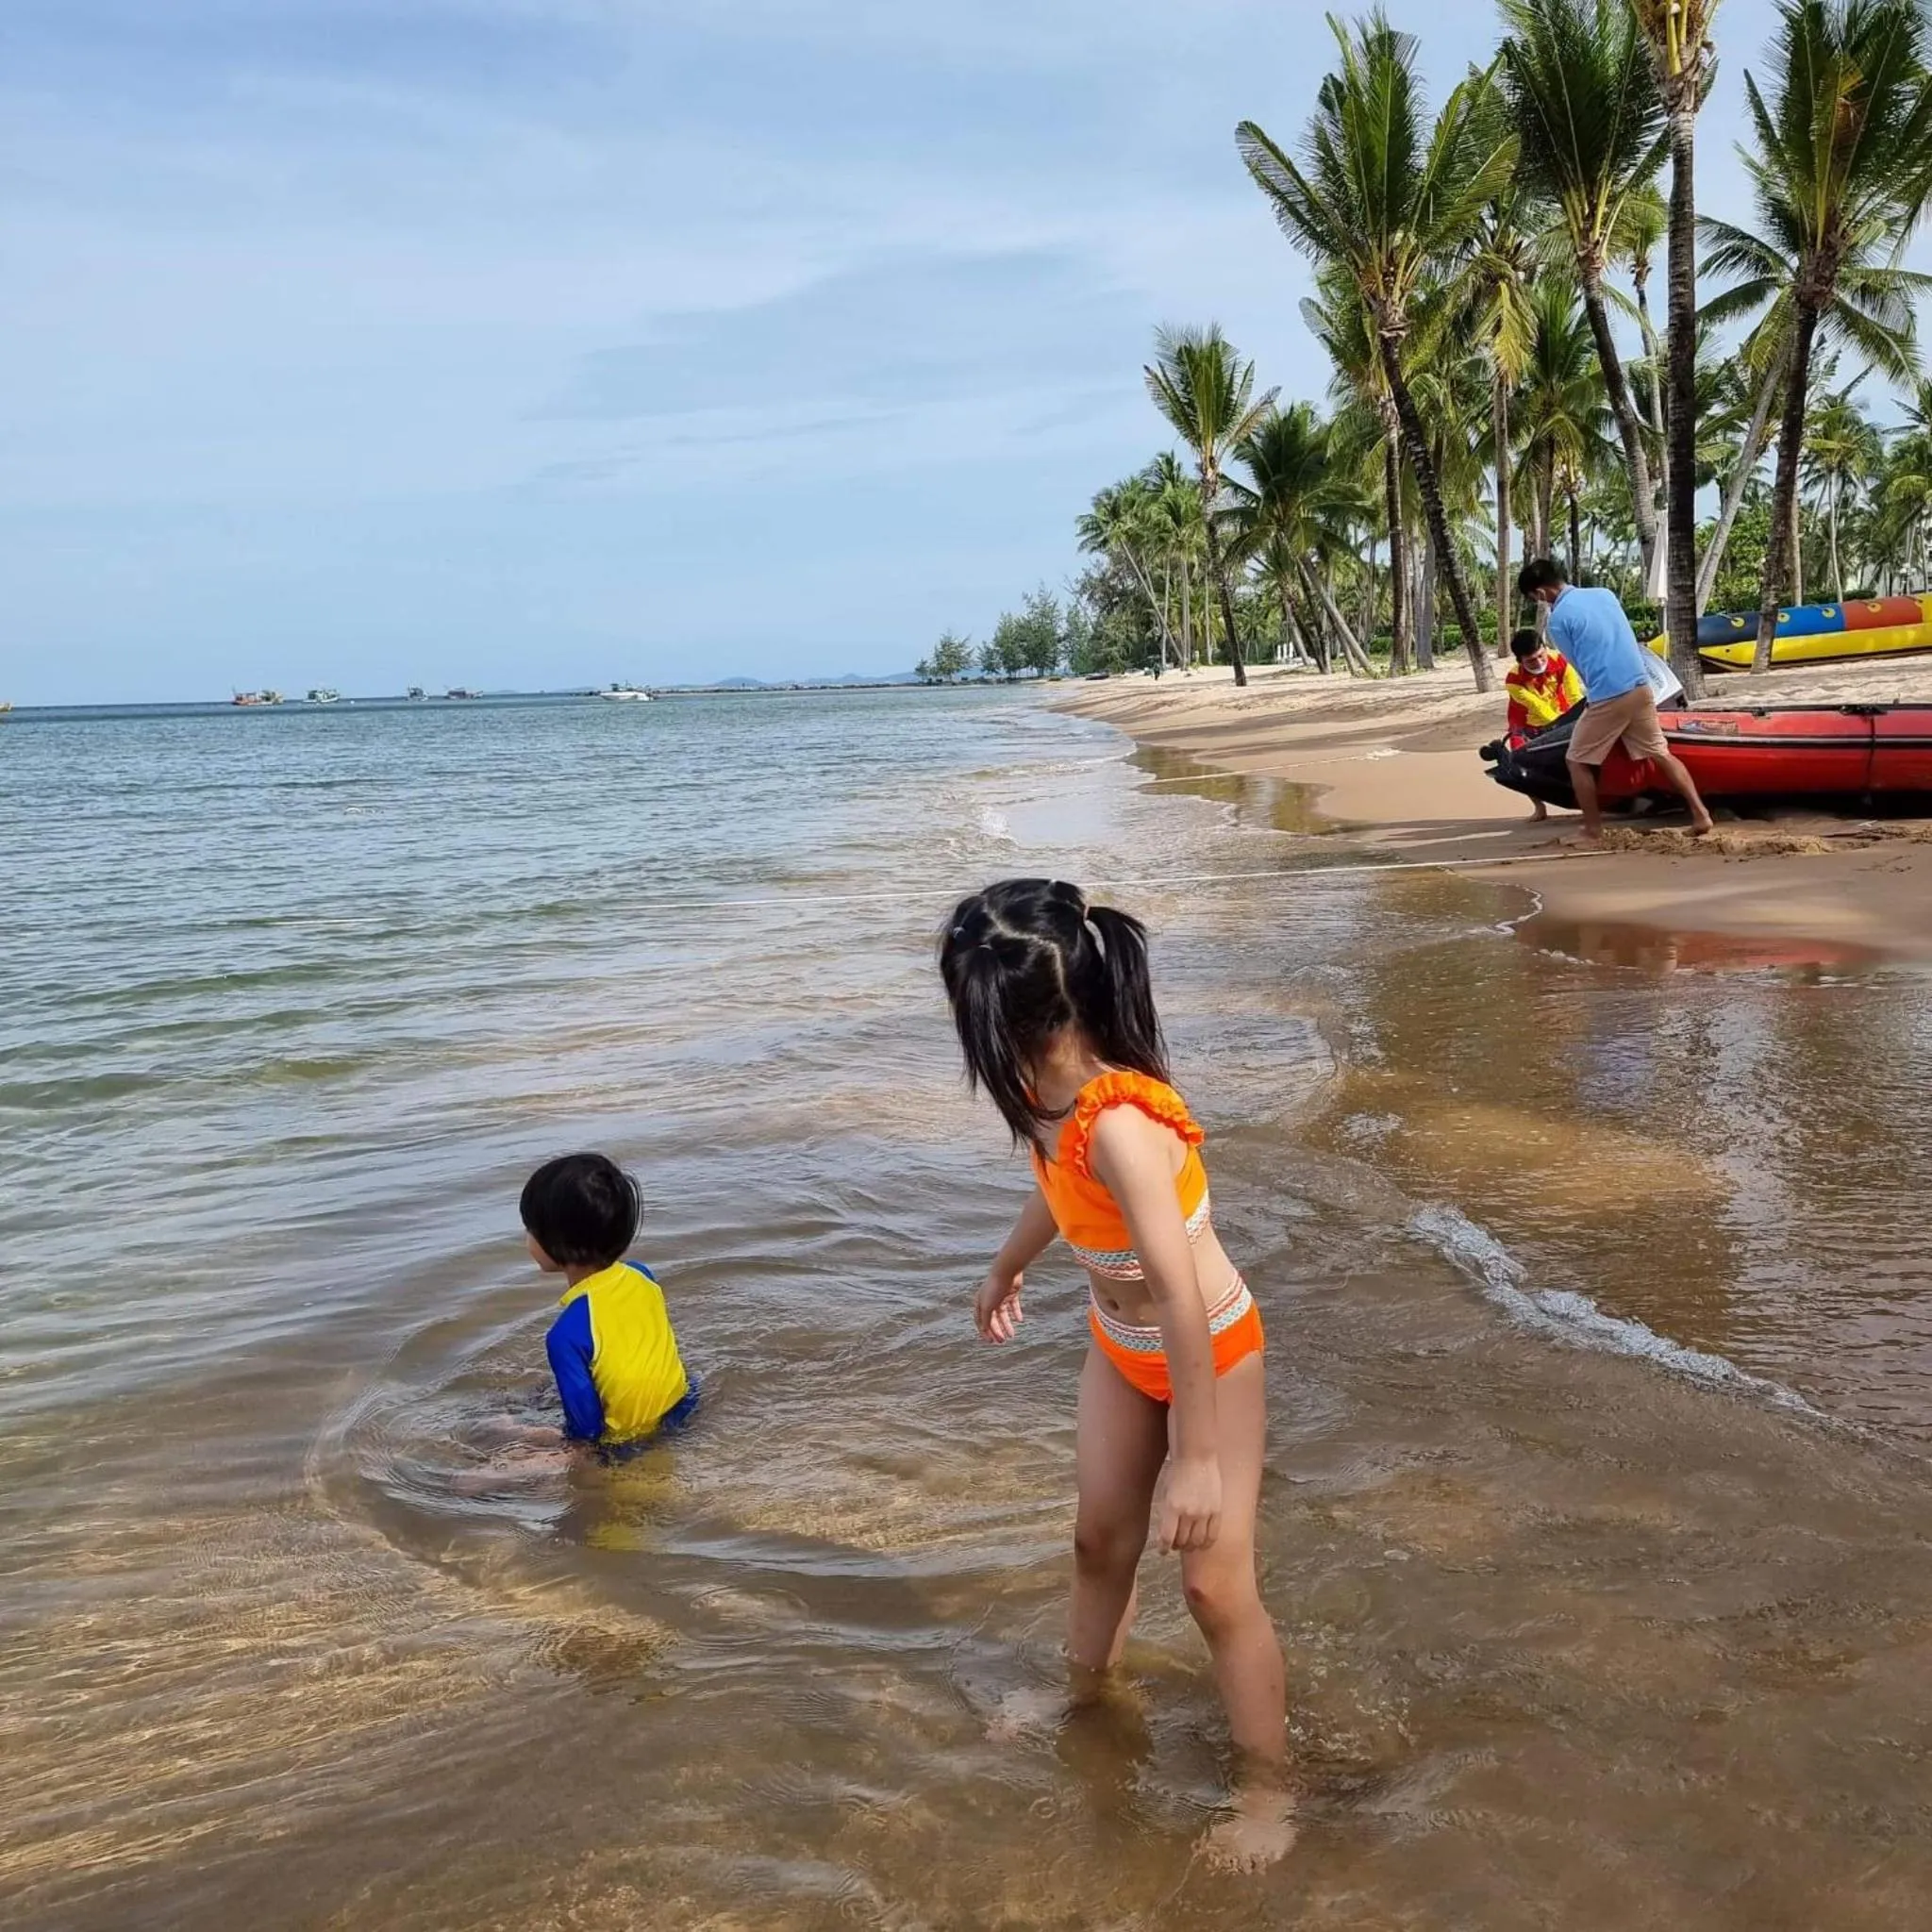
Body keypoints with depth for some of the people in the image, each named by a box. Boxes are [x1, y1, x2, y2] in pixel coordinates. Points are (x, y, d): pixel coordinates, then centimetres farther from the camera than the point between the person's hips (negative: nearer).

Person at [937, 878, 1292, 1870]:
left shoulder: (1120, 1124, -39)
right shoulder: (1053, 1089, -14)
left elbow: (1182, 1296, -37)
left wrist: (1198, 1456, -32)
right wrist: (1004, 1270, 27)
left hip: (1208, 1350, -7)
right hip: (1119, 1343, 8)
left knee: (1216, 1583, 0)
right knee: (1100, 1536, 21)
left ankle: (1268, 1791, 19)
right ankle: (1082, 1697, 45)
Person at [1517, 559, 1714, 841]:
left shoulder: (1558, 619, -5)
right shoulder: (1604, 594, 14)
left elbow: (1579, 664, 4)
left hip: (1608, 698, -7)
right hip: (1641, 688, 7)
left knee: (1578, 762, 9)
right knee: (1660, 753, 16)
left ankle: (1593, 830, 12)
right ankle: (1700, 814, 12)